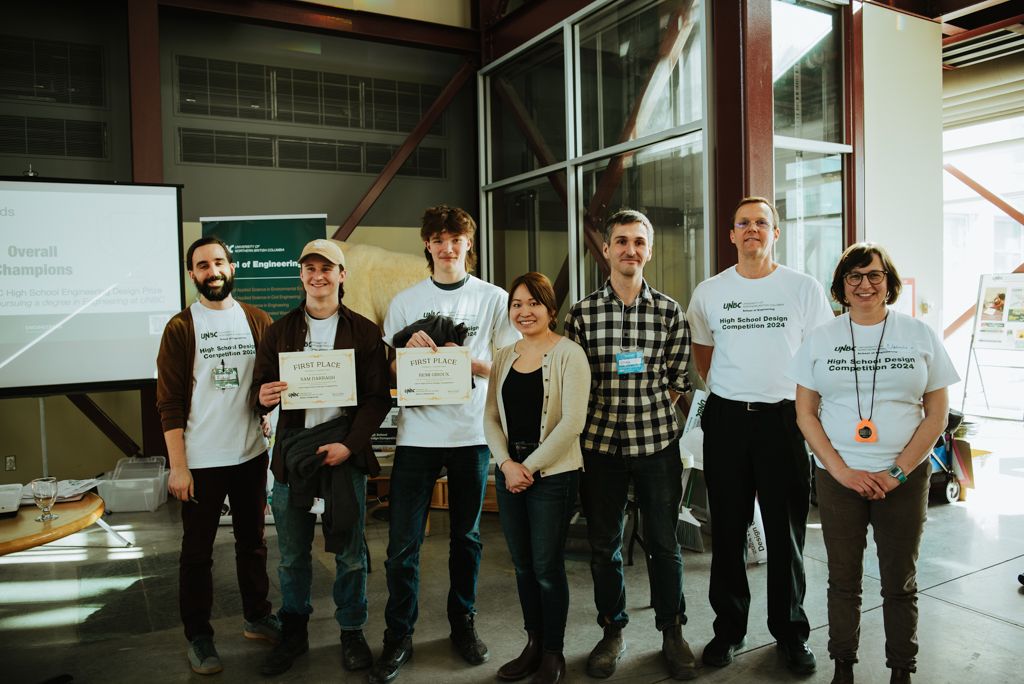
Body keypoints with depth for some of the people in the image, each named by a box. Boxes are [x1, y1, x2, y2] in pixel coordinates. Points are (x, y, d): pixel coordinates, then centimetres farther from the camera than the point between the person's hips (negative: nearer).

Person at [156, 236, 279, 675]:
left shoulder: (257, 321, 2)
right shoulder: (180, 328, -6)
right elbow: (169, 403, -8)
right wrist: (177, 466, -10)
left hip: (251, 454, 3)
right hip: (201, 460, -3)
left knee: (252, 541, 17)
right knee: (198, 551, 9)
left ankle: (257, 617, 34)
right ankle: (198, 636, 25)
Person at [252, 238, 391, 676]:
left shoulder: (364, 331, 2)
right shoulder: (280, 330, 10)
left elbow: (379, 397, -1)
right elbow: (261, 388, 10)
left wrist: (349, 445, -13)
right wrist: (263, 397, -15)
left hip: (345, 450, -2)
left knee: (350, 552, 7)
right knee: (292, 554, 10)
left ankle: (352, 633, 25)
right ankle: (293, 634, 28)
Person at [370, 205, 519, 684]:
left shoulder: (493, 299, 4)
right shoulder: (405, 301, 7)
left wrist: (468, 361, -15)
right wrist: (410, 349, -12)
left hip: (472, 433, 0)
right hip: (417, 433, 0)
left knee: (466, 536, 13)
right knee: (403, 542, 1)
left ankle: (463, 624, 30)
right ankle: (398, 636, 17)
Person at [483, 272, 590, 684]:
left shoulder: (568, 353, -8)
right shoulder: (503, 357, 10)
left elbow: (572, 422, -14)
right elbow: (491, 417, 8)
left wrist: (530, 467, -13)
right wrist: (506, 463, -7)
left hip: (553, 474, -5)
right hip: (509, 471, 5)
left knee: (547, 567, 2)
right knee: (522, 565, 14)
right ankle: (533, 645, 31)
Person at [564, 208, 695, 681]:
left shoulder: (670, 312, 1)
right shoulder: (583, 312, 1)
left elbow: (677, 380, 6)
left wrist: (649, 413, -1)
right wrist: (607, 414, -3)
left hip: (657, 441, 0)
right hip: (600, 442, 1)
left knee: (664, 544, 9)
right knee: (603, 545, 11)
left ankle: (672, 633, 29)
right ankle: (612, 632, 30)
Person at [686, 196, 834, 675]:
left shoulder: (804, 288, 1)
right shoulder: (709, 292, 6)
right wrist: (727, 393, 7)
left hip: (784, 418, -1)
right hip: (726, 420, 2)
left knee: (786, 531, 6)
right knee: (727, 530, 9)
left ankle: (790, 632, 24)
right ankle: (728, 628, 24)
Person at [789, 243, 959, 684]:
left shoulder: (920, 336, 2)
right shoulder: (821, 339, 3)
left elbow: (937, 414, 0)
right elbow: (805, 413, 1)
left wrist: (896, 473, -10)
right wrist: (841, 470, -10)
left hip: (905, 478, 0)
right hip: (837, 477, 0)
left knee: (901, 583, 11)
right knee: (843, 580, 11)